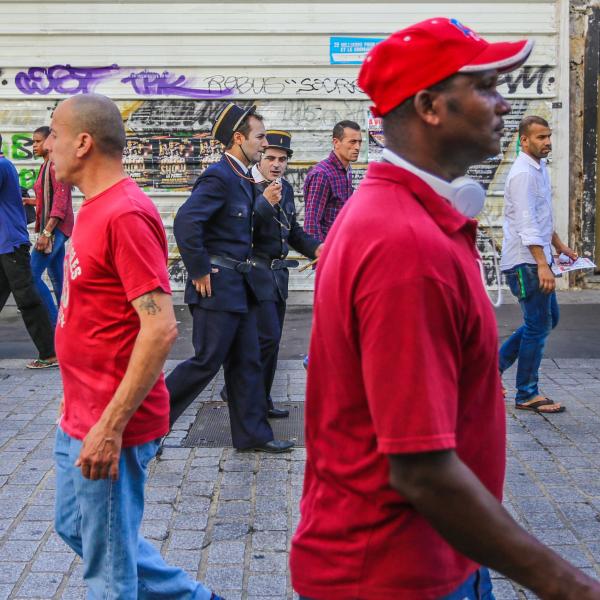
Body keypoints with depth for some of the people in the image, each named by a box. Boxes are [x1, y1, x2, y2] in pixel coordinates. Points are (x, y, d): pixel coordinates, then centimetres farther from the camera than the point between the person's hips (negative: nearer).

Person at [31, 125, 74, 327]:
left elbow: (60, 201, -20)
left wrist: (46, 233, -24)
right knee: (57, 277, 12)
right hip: (52, 228, 10)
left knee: (31, 275, -12)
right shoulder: (46, 165, 15)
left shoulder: (56, 164, -13)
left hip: (56, 227, -10)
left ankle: (55, 322, -8)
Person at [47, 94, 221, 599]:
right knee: (76, 528, 25)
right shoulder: (95, 209, 10)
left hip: (109, 427, -10)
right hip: (79, 419, 10)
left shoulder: (126, 215, -21)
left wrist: (111, 426, -25)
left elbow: (160, 327, -27)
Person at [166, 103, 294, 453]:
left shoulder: (243, 179, 13)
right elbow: (186, 222, -27)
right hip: (217, 286, -10)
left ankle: (253, 434, 22)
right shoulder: (219, 176, -17)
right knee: (207, 362, -3)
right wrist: (199, 272, -21)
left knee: (247, 363, 13)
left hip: (240, 286, 10)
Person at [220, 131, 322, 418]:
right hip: (255, 273, -8)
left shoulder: (286, 189, 12)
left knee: (270, 340, 12)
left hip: (278, 275, 8)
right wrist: (265, 202, -31)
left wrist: (314, 247, 3)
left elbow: (293, 231, 20)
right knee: (268, 337, -12)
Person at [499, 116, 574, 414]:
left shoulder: (540, 168, 15)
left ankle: (494, 365, 20)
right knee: (538, 326, -4)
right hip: (525, 262, -10)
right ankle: (527, 395, 7)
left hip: (537, 259, 10)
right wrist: (542, 265, -28)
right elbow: (527, 224, -24)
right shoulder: (523, 173, -17)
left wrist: (559, 246, 24)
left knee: (548, 319, 15)